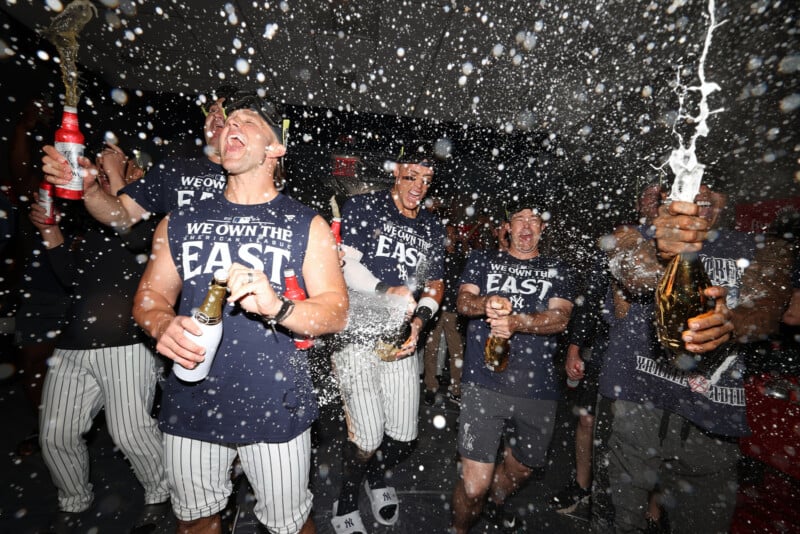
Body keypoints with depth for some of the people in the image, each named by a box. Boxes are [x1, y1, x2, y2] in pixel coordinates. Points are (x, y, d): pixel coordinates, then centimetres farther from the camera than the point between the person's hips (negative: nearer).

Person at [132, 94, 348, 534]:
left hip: (275, 410, -2)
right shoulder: (182, 222, 6)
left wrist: (277, 307, -28)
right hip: (190, 407, 3)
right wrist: (163, 326, -14)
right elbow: (149, 295, 8)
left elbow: (336, 311, -10)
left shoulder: (306, 225, -4)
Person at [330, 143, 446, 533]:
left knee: (403, 441, 11)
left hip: (402, 341, 5)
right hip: (357, 336, -4)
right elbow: (344, 264, -8)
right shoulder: (363, 207, -1)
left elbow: (435, 285, 14)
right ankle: (347, 500, 31)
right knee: (367, 439, -3)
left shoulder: (432, 228, 13)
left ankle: (377, 475, 47)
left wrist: (419, 321, -4)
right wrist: (387, 291, -19)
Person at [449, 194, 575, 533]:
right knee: (474, 484, -6)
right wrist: (487, 304, -26)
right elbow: (463, 301, -3)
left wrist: (517, 322, -22)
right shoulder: (483, 260, 10)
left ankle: (496, 504, 56)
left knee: (522, 467, 24)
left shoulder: (558, 271, 13)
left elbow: (560, 317, -3)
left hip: (537, 387, 3)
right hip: (484, 382, -3)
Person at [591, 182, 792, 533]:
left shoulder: (761, 251, 12)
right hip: (632, 402, -2)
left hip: (713, 418, 3)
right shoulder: (634, 237, 6)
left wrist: (730, 322, -31)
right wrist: (660, 254, -40)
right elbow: (631, 273, -17)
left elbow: (766, 307, -8)